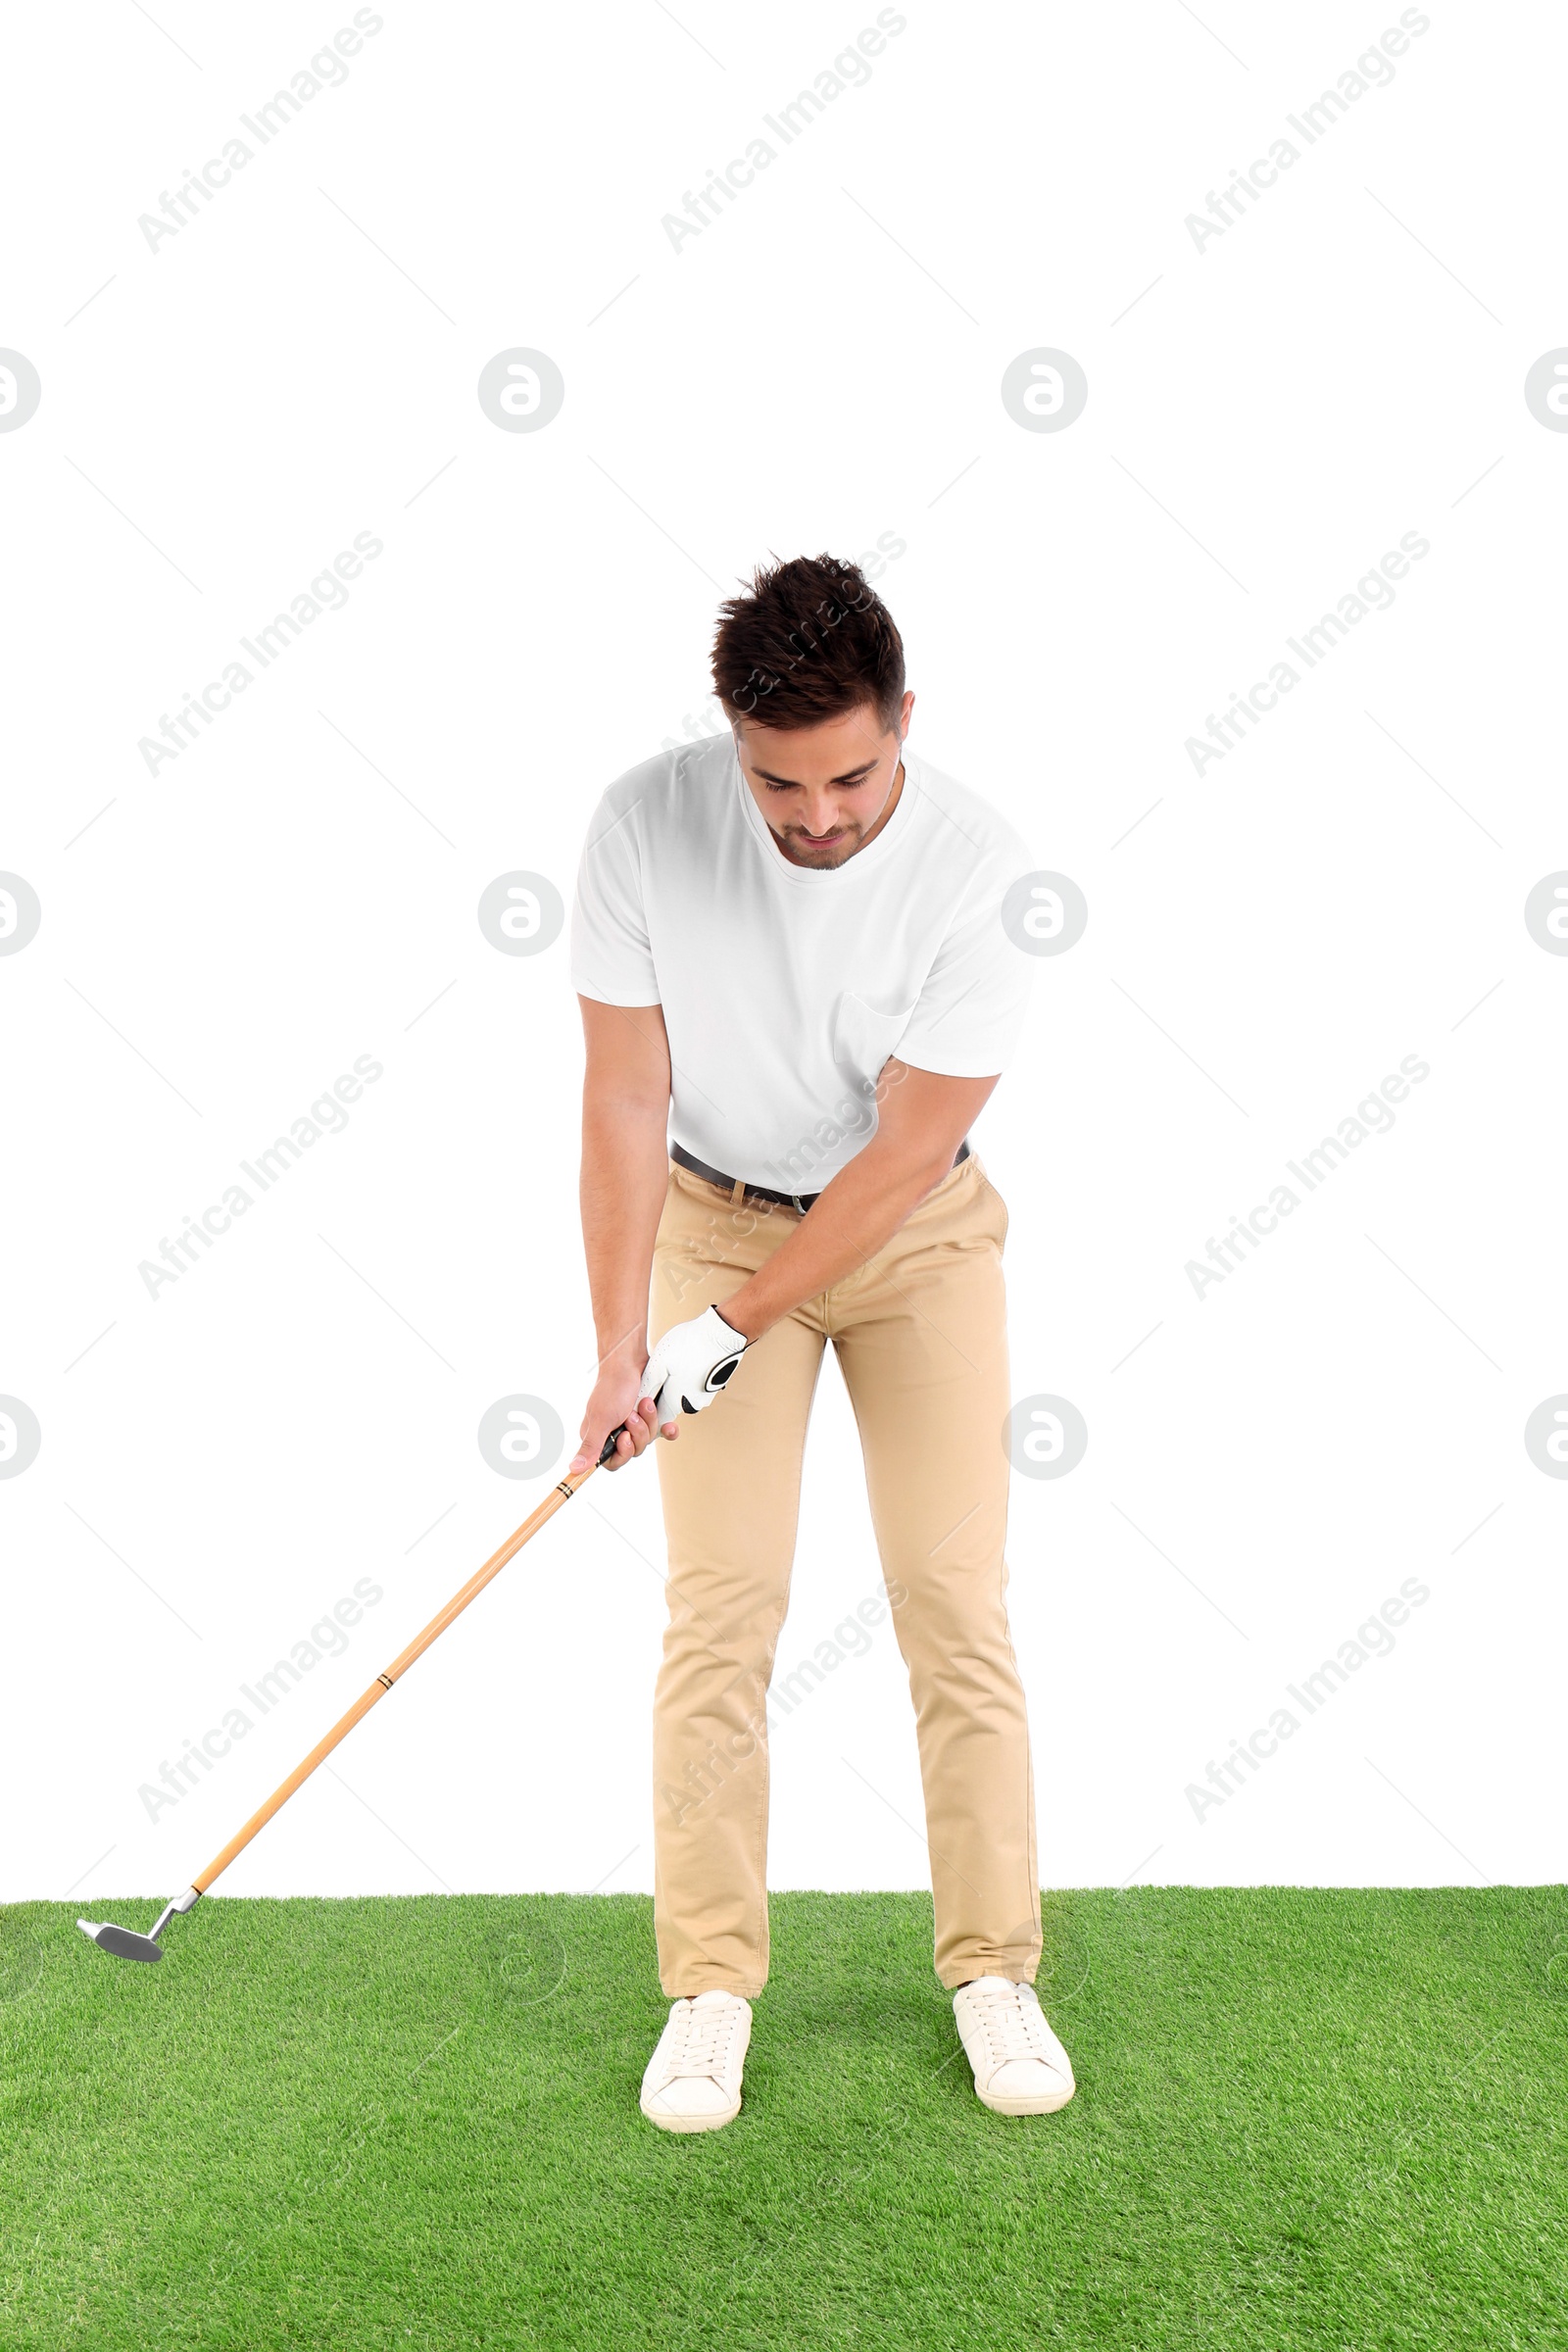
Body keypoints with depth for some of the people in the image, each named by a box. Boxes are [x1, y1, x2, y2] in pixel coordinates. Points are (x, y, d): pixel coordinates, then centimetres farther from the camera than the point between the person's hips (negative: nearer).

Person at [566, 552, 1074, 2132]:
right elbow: (625, 1095, -13)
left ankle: (993, 1972, 14)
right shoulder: (645, 825, -19)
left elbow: (905, 1152, -20)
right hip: (718, 1217, 1)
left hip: (920, 1232, 0)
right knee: (720, 1608, -4)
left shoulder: (978, 869, -23)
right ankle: (709, 1987, 10)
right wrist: (617, 1351, -15)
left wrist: (724, 1334, -18)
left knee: (957, 1599, -3)